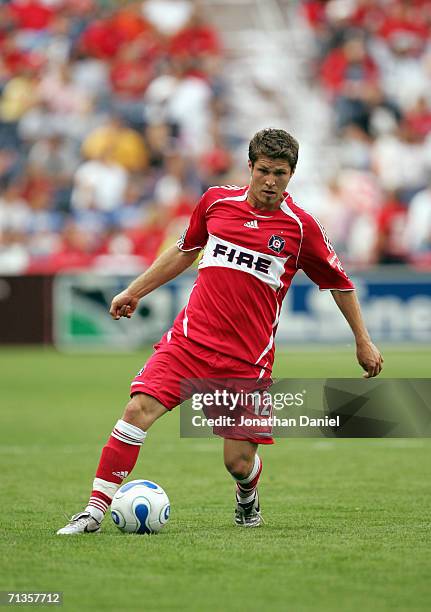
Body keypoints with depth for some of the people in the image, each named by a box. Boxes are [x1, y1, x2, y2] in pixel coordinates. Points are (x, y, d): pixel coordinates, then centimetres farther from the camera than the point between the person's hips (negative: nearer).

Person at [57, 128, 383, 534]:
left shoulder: (301, 227, -2)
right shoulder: (216, 201, 5)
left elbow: (340, 284, 10)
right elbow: (185, 250, 22)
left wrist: (363, 341, 13)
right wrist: (134, 291, 24)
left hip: (248, 356, -2)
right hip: (191, 336, 2)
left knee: (238, 463, -2)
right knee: (139, 410, -19)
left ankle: (248, 498, 37)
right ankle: (94, 511, -15)